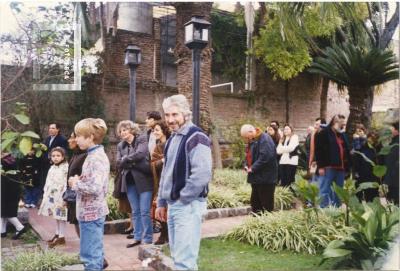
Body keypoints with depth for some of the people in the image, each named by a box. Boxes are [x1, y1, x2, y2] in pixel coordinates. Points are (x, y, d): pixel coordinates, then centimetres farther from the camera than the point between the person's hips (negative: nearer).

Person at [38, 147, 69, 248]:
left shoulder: (66, 168, -13)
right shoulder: (52, 168, 13)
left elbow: (67, 183, -18)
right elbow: (48, 183, 18)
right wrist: (46, 194, 16)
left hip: (61, 196, -8)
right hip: (52, 195, 8)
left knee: (61, 216, -2)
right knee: (56, 216, 16)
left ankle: (61, 237, 6)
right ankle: (57, 234, 27)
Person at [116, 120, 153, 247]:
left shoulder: (142, 139, -2)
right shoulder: (120, 145, 13)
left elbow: (140, 154, -19)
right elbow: (119, 163, 2)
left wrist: (126, 159, -7)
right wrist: (133, 162, -12)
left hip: (143, 179, -5)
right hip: (129, 181, 6)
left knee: (145, 212, -4)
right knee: (135, 212, 12)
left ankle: (147, 239, 5)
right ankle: (137, 237, 22)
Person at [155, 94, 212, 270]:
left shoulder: (196, 137, -14)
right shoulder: (172, 139, 14)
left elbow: (202, 174, -23)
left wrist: (183, 198, -15)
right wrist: (161, 202, 18)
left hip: (188, 205, -9)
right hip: (173, 205, 9)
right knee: (177, 256, 17)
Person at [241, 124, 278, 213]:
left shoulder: (265, 139, -16)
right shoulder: (252, 141, 13)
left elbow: (265, 157, -27)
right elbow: (249, 156, 21)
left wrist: (253, 168, -21)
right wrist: (247, 166, 1)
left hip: (265, 177, -9)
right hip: (256, 177, 9)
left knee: (266, 204, 0)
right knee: (255, 202, 15)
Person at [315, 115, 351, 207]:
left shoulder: (342, 135, 22)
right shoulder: (323, 133, -1)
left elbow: (347, 151, 23)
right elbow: (319, 150, -9)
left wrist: (347, 166, 13)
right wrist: (320, 166, -17)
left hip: (340, 168, 7)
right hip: (328, 167, -7)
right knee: (325, 190, -5)